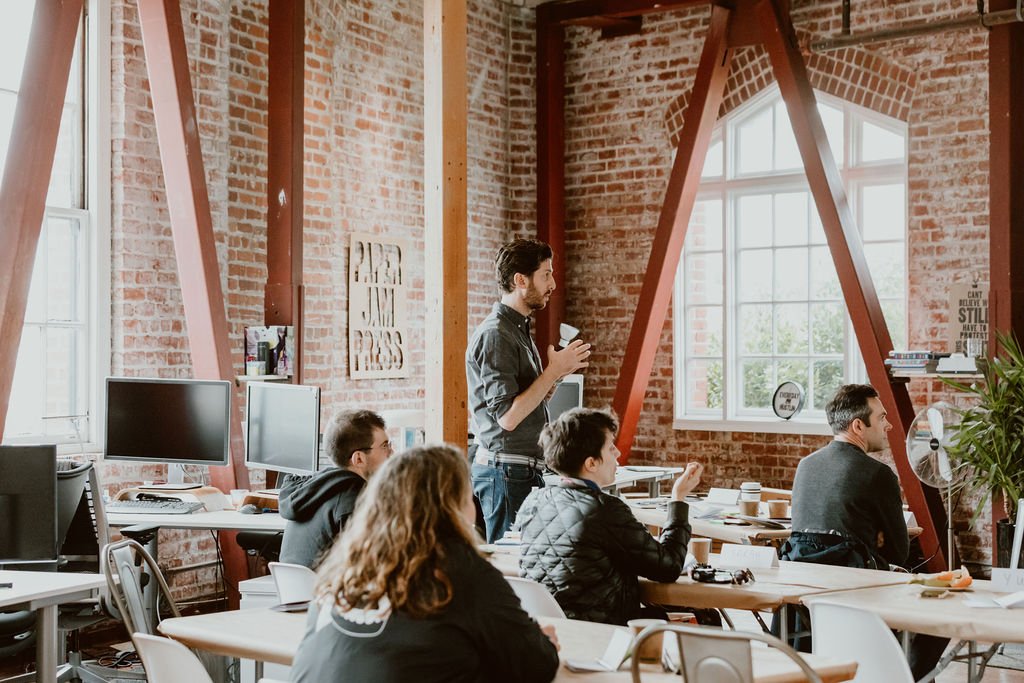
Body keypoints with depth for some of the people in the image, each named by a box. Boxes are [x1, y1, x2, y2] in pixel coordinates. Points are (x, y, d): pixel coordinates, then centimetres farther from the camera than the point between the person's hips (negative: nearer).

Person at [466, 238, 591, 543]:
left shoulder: (519, 329, 17)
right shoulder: (495, 335, -14)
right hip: (505, 470, -10)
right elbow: (508, 417, -21)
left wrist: (557, 374, 7)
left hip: (527, 469, 10)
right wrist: (553, 371, -14)